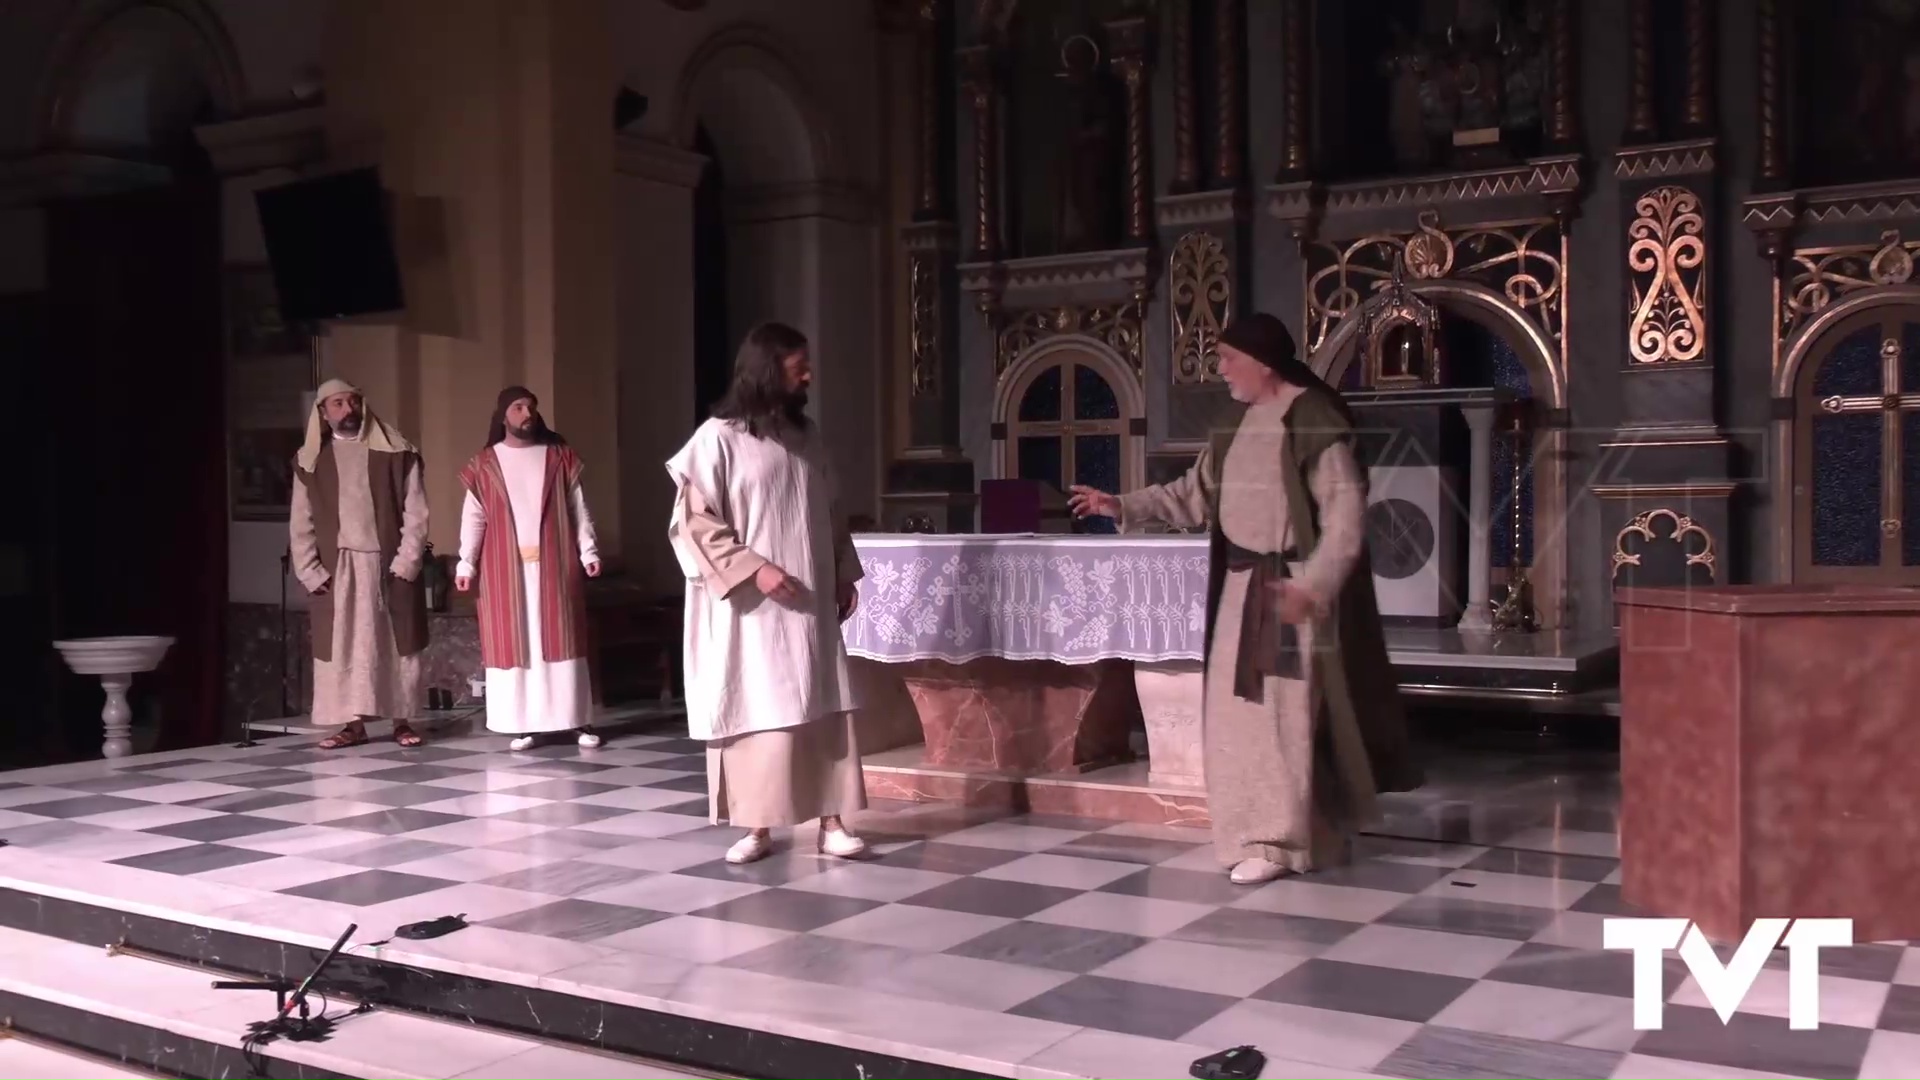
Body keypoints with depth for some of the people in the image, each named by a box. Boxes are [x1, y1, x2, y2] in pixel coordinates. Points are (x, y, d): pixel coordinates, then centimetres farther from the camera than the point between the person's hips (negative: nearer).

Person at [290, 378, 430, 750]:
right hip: (337, 569, 1)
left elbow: (415, 514, -2)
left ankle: (402, 721, 11)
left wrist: (406, 562, -10)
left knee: (396, 644, 3)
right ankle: (353, 724, 8)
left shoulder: (396, 453, 1)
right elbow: (301, 524, 6)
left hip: (387, 565, -1)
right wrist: (310, 572, -3)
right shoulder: (309, 461, 6)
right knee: (343, 646, 2)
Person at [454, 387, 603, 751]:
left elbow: (578, 509, 5)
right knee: (514, 642, 0)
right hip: (506, 568, 0)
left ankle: (580, 721, 4)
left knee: (561, 638, 1)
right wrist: (466, 563, -2)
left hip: (554, 565, 0)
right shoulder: (484, 464, 4)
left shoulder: (560, 457, 6)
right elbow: (473, 518, 4)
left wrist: (588, 551, -2)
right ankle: (524, 725, 5)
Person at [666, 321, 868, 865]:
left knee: (823, 710, 3)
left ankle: (831, 822, 8)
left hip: (810, 603, 5)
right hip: (752, 606, -5)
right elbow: (694, 520, -11)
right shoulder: (719, 437, -8)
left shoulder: (807, 434, 11)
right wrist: (754, 568, -17)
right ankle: (758, 827, 9)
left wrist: (845, 574, 10)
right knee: (759, 712, -1)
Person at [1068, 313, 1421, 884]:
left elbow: (1345, 514, -19)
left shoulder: (1313, 424, -14)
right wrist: (1121, 505, 13)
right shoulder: (1243, 427, 11)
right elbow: (1195, 492, 18)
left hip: (1291, 589, -8)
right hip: (1243, 585, 9)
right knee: (1241, 709, 11)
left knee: (1286, 711, -5)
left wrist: (1313, 586, -27)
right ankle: (1261, 830, 22)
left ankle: (1281, 840, 2)